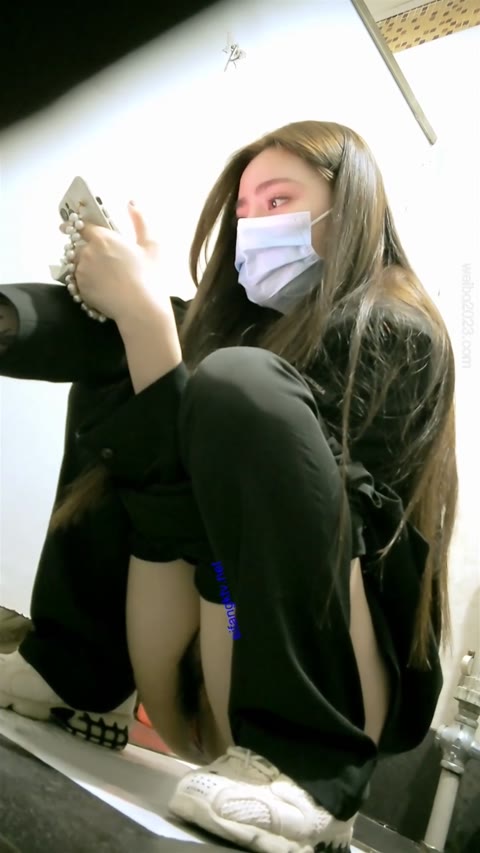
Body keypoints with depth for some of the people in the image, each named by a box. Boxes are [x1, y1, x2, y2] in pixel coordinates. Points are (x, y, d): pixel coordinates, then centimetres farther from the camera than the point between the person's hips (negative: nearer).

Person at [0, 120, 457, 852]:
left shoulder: (396, 334, -11)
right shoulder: (257, 315, 10)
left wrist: (144, 310, -24)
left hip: (354, 662, -6)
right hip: (227, 633, 6)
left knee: (239, 384, -26)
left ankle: (304, 771, -24)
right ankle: (73, 668, -4)